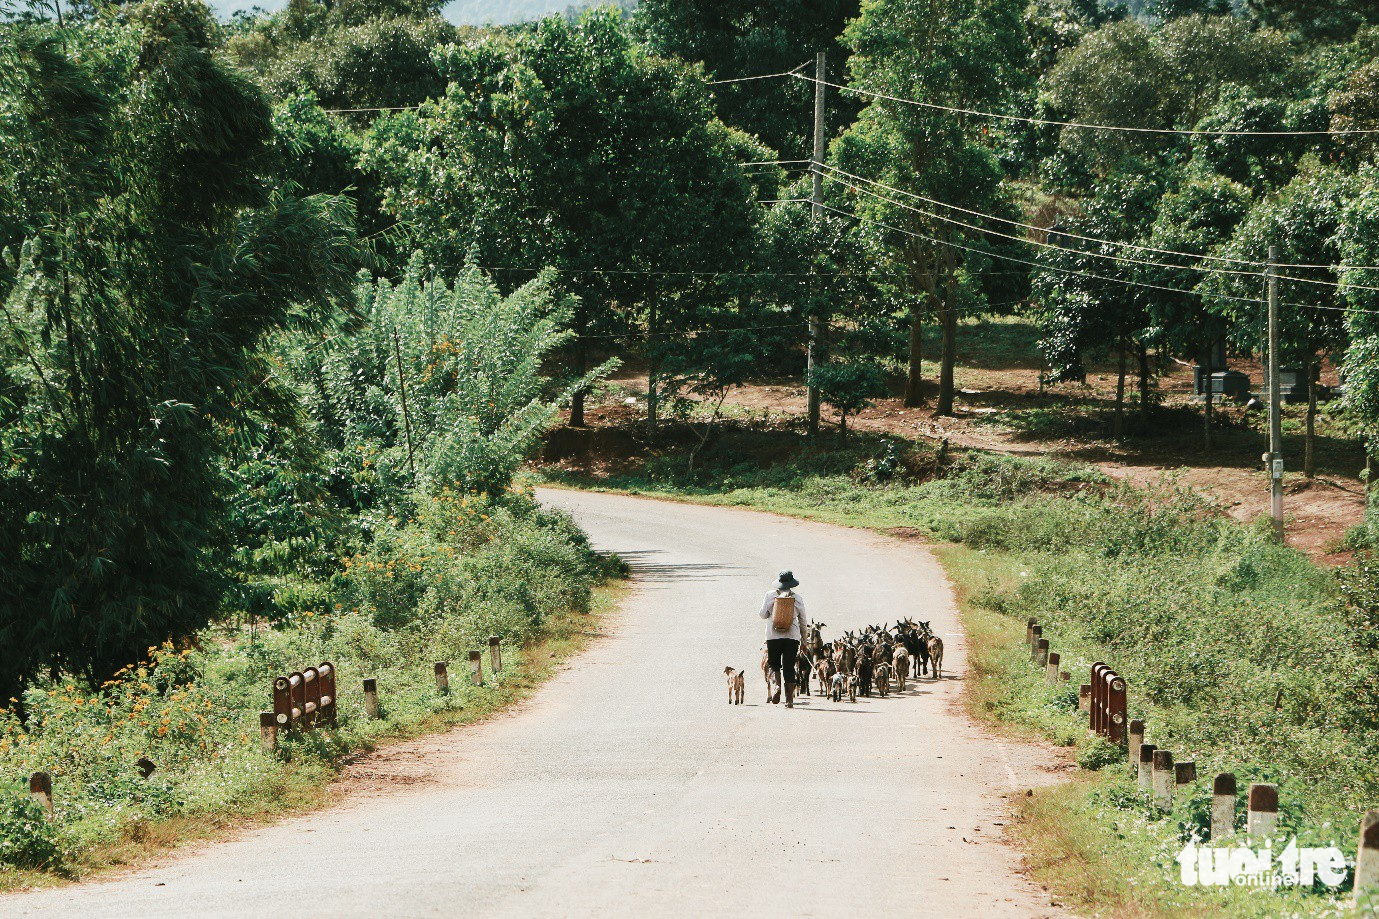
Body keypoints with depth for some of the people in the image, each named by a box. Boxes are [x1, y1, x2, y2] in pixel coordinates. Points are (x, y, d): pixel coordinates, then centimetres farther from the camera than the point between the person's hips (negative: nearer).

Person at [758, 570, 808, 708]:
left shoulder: (770, 595, 2)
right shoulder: (797, 598, 6)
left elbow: (763, 614, 4)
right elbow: (803, 622, 12)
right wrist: (804, 641, 22)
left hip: (773, 634, -1)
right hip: (792, 635, 1)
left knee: (773, 662, 16)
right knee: (789, 667, 5)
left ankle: (777, 685, -12)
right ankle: (789, 700, 1)